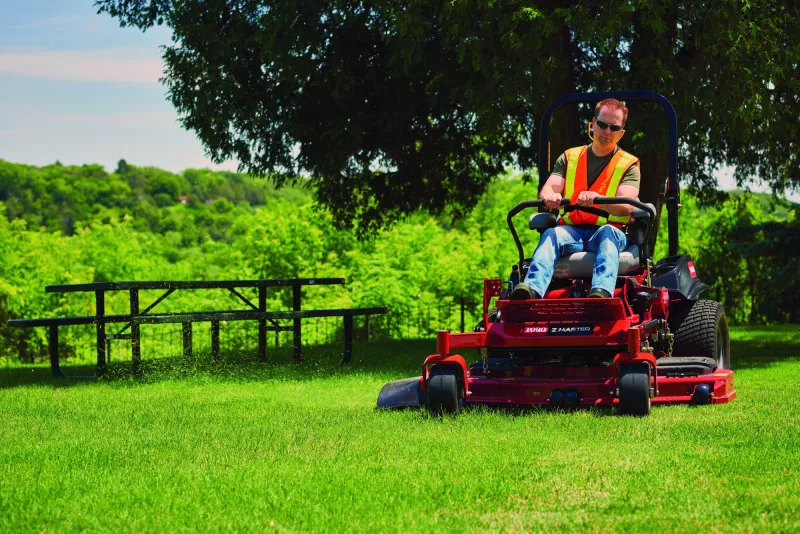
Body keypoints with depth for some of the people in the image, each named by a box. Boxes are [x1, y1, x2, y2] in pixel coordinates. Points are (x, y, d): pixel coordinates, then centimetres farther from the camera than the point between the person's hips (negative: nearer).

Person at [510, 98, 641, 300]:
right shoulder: (569, 157, 18)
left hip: (610, 232, -2)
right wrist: (550, 196, -25)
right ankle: (532, 287, -57)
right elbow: (546, 190, 3)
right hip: (571, 229, 2)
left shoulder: (629, 165, 9)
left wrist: (595, 199, -31)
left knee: (607, 232, -36)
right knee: (551, 234, -31)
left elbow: (626, 206, -9)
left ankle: (602, 291, -61)